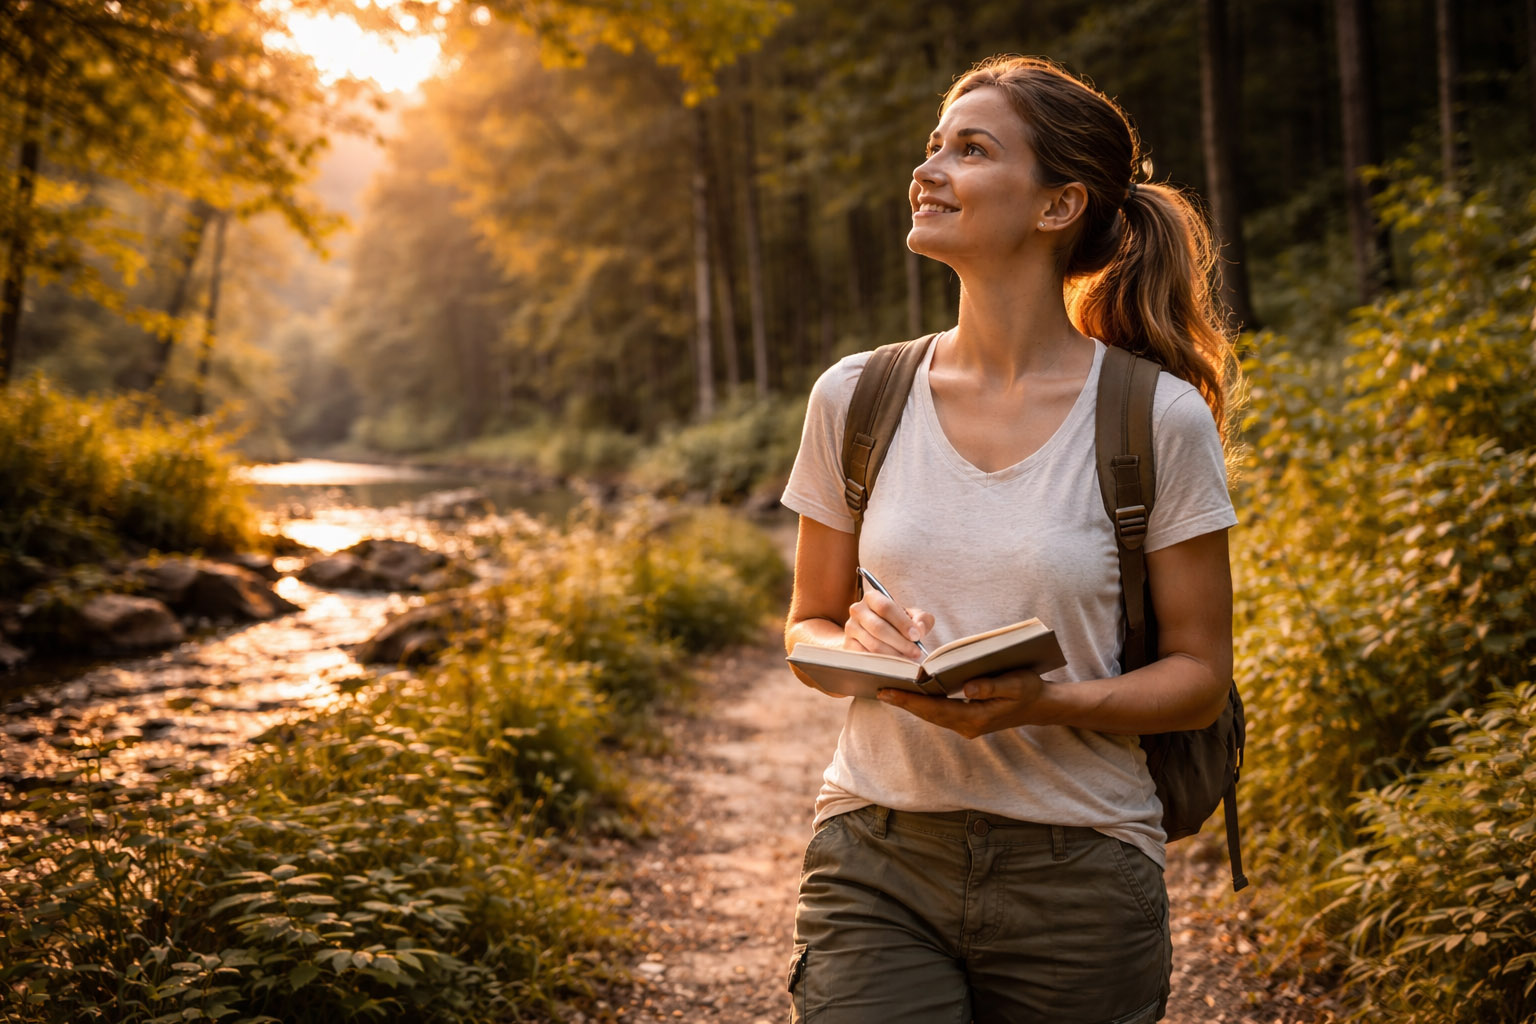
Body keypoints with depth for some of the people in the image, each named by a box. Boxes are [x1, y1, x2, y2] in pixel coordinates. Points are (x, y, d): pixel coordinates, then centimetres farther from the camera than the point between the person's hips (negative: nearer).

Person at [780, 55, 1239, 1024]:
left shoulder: (1160, 420, -6)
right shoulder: (857, 397, 2)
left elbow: (1198, 673, -1)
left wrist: (1044, 701, -19)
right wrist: (859, 645, -11)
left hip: (1077, 873, -1)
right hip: (877, 854, 2)